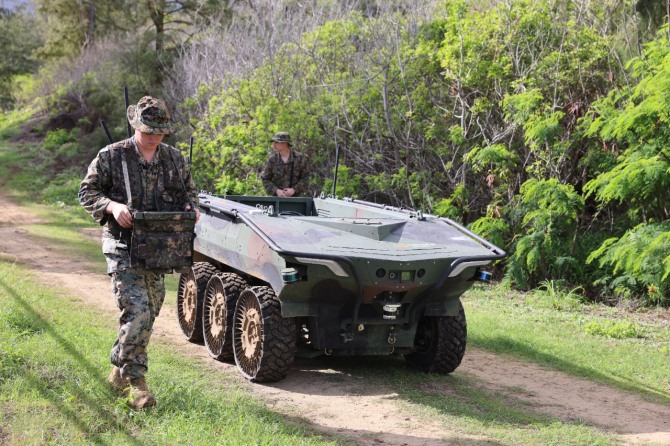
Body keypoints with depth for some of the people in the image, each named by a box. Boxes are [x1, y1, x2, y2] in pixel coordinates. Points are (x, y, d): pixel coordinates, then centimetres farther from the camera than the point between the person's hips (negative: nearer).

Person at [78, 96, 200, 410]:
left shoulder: (174, 159, 8)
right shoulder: (111, 157, -5)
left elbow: (189, 191, 19)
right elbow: (87, 192, -1)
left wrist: (191, 207, -3)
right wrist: (112, 206, -20)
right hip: (123, 246, -5)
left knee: (149, 313, 12)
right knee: (137, 311, -17)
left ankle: (120, 370, 30)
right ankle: (134, 381, -8)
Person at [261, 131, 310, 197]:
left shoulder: (299, 158, -2)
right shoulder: (272, 160, 1)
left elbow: (305, 178, 0)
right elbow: (265, 179, 3)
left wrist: (294, 190, -14)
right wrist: (276, 190, -12)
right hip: (277, 198, 1)